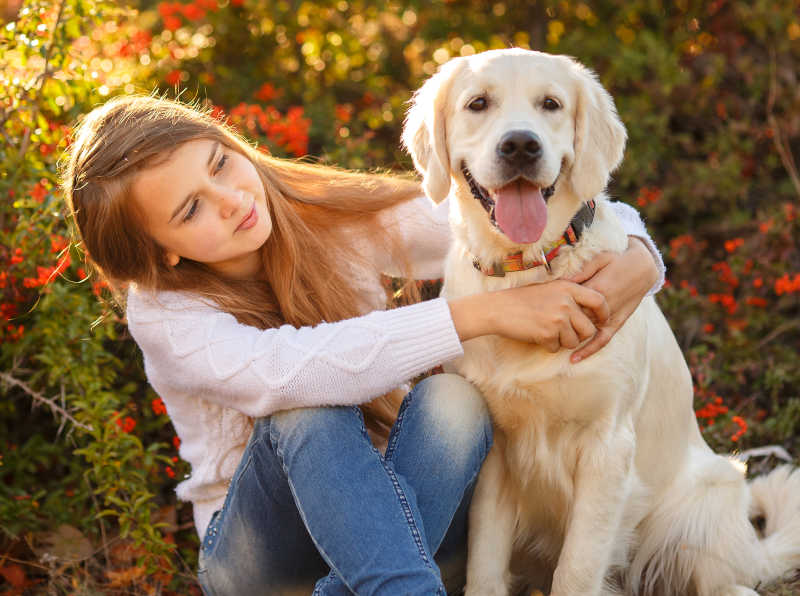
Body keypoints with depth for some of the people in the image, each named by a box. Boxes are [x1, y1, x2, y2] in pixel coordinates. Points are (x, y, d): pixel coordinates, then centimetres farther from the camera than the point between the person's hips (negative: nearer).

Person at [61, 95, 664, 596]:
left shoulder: (342, 220, -8)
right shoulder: (163, 315, -15)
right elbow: (288, 373, -36)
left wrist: (637, 258, -29)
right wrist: (483, 312, -40)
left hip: (397, 513, 3)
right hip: (257, 547, -2)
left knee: (452, 399, -29)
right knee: (309, 411, -34)